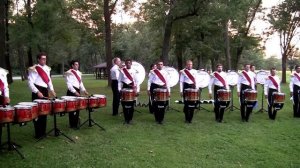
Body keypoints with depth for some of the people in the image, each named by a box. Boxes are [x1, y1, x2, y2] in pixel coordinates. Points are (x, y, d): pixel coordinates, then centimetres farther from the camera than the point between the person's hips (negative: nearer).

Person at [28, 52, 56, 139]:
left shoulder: (47, 68, 12)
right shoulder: (33, 69, -11)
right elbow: (30, 82, -17)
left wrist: (51, 90, 6)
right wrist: (37, 92, -24)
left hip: (45, 91, 8)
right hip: (37, 92, -8)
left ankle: (43, 132, 26)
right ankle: (38, 134, 5)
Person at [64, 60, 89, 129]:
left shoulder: (79, 73, 17)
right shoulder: (69, 73, -8)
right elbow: (69, 84, -16)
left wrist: (84, 90, 5)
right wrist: (74, 91, -23)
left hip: (77, 91, 8)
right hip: (72, 92, -8)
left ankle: (76, 122, 24)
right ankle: (72, 124, 4)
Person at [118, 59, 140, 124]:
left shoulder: (134, 71, 1)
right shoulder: (122, 71, 3)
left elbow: (137, 81, 0)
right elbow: (120, 81, 5)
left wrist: (137, 90, -5)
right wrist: (119, 89, -3)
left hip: (132, 88, -1)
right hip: (124, 87, 1)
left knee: (131, 104, 3)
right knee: (124, 104, 3)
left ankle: (130, 119, 15)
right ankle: (126, 119, 14)